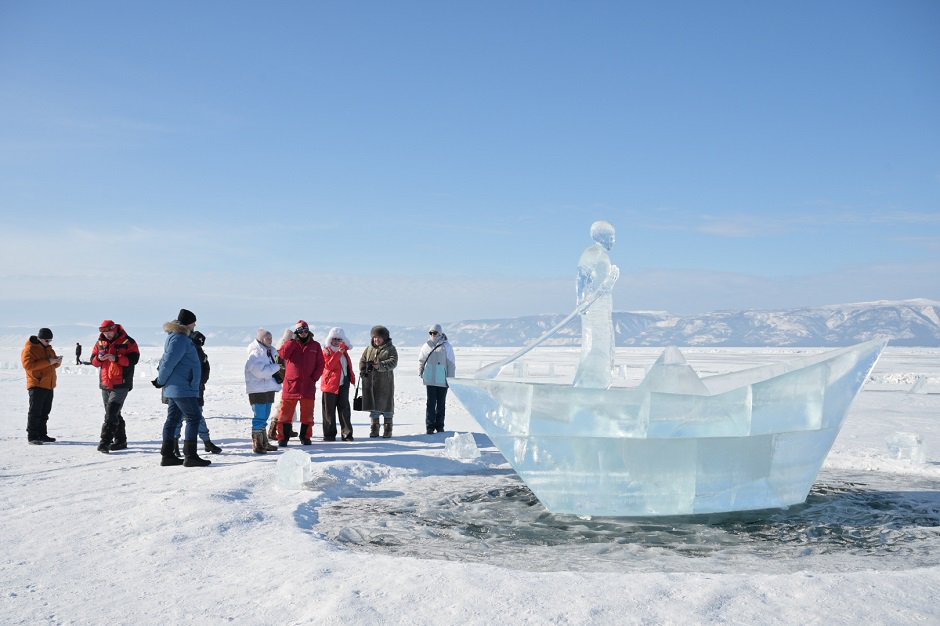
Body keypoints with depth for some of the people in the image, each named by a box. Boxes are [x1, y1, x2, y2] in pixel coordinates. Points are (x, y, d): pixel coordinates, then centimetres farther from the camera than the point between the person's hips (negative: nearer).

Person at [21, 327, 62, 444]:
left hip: (48, 386, 8)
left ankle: (42, 434, 19)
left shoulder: (48, 348, 16)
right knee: (35, 412, -7)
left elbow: (53, 364, 23)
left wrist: (57, 361, -2)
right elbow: (28, 364, -22)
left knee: (45, 412, 12)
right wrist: (48, 362, -25)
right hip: (36, 385, -8)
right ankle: (32, 436, -4)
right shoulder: (29, 349, -9)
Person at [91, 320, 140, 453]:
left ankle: (105, 442, -17)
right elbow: (93, 361, 11)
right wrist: (99, 358, -12)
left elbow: (134, 359, -14)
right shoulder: (100, 343, 11)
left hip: (121, 385, -6)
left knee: (111, 413, -15)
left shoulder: (127, 342, -6)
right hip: (105, 385, 7)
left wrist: (116, 358, -25)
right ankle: (120, 441, 23)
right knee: (114, 414, 13)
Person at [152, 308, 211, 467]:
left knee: (173, 418, 13)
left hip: (174, 388, 11)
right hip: (183, 388, -11)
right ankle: (190, 456, -9)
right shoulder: (179, 339, -17)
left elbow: (166, 360, 22)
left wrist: (161, 379, 14)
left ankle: (167, 455, 18)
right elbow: (169, 362, -19)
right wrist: (161, 381, -7)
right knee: (194, 417, -8)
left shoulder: (179, 337, 17)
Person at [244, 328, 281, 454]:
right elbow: (261, 371, -25)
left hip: (268, 389, 9)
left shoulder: (270, 352, 15)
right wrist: (277, 367, -14)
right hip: (257, 390, -9)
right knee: (259, 418, -8)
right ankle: (257, 445, -3)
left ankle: (264, 443, 24)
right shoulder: (255, 354, -14)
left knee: (264, 418, 16)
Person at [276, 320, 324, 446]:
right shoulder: (291, 344, 6)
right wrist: (294, 340, -13)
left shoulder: (315, 346, 8)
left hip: (308, 386, 1)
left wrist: (314, 378, -5)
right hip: (291, 385, -1)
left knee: (307, 413, 7)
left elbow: (320, 364, 7)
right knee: (286, 412, -1)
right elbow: (283, 354, -15)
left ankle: (305, 436, 19)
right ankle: (283, 437, 6)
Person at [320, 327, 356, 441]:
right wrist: (338, 353, -24)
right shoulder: (327, 350, -6)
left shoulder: (343, 350, 14)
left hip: (343, 384, 5)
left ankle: (347, 433, 8)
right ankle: (329, 434, 8)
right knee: (329, 411, 1)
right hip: (330, 384, -5)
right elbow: (329, 365, -20)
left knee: (344, 409, 5)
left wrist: (351, 376, 16)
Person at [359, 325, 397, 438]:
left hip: (385, 382, -4)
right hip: (371, 382, 4)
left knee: (386, 403, 0)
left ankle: (388, 429, 8)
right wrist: (363, 371, -2)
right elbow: (362, 360, 17)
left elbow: (393, 362, -12)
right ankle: (374, 428, 13)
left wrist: (380, 365, -26)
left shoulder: (390, 349, 1)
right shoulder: (369, 349, 15)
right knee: (372, 404, 5)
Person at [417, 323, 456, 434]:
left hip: (442, 380, -1)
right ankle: (430, 426, 3)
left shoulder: (446, 346, -1)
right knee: (431, 403, -1)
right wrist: (420, 373, 7)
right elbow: (421, 360, 15)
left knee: (441, 404, 8)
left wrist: (450, 378, -3)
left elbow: (451, 363, -1)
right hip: (429, 379, 1)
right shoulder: (427, 345, 6)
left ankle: (439, 426, 18)